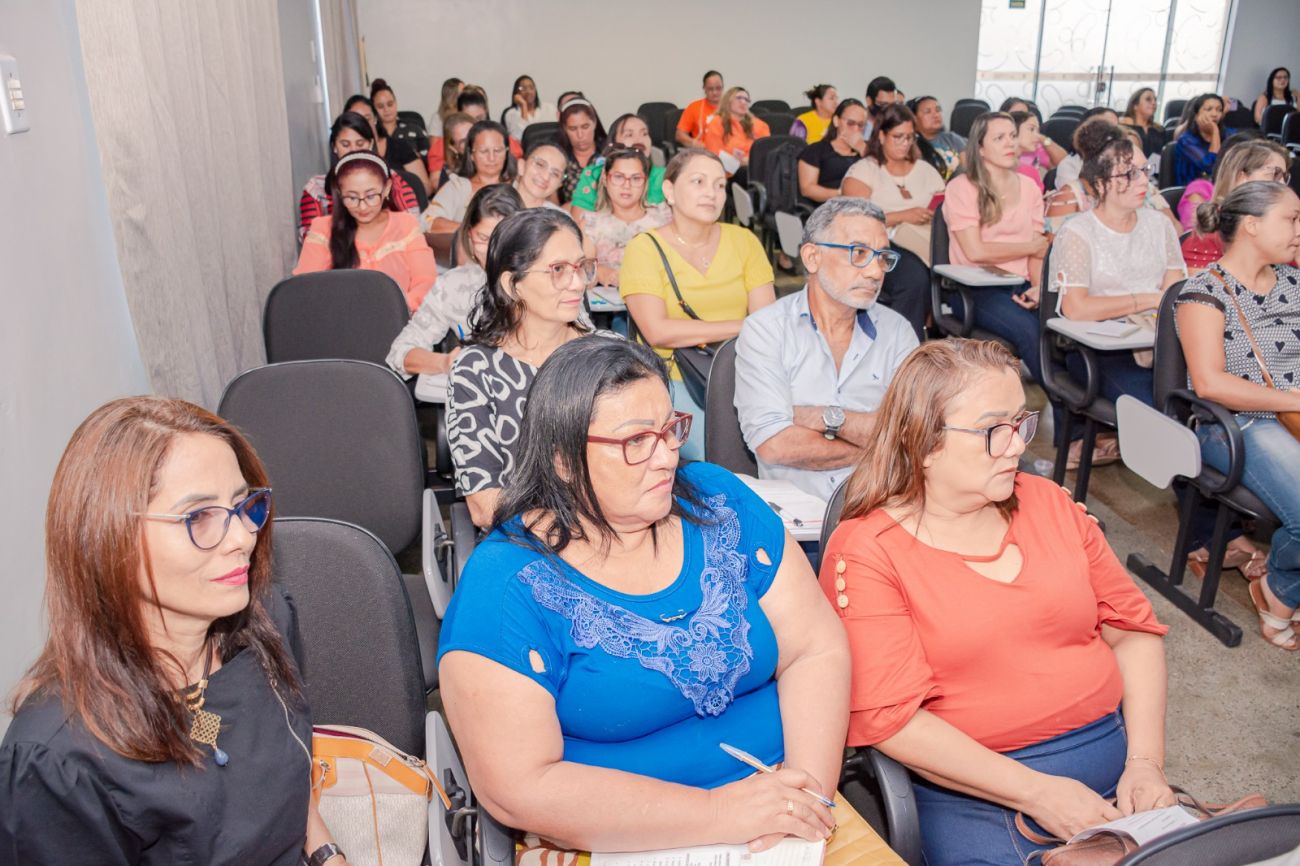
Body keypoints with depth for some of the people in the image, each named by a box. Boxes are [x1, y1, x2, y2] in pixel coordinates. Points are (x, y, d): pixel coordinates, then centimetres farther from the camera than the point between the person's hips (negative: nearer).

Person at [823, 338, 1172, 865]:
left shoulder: (1048, 504, 7)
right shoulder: (865, 553, -10)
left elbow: (1133, 629, 9)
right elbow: (890, 719, -15)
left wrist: (1146, 762, -3)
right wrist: (1036, 792, -18)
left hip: (1114, 757, 5)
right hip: (976, 789, -4)